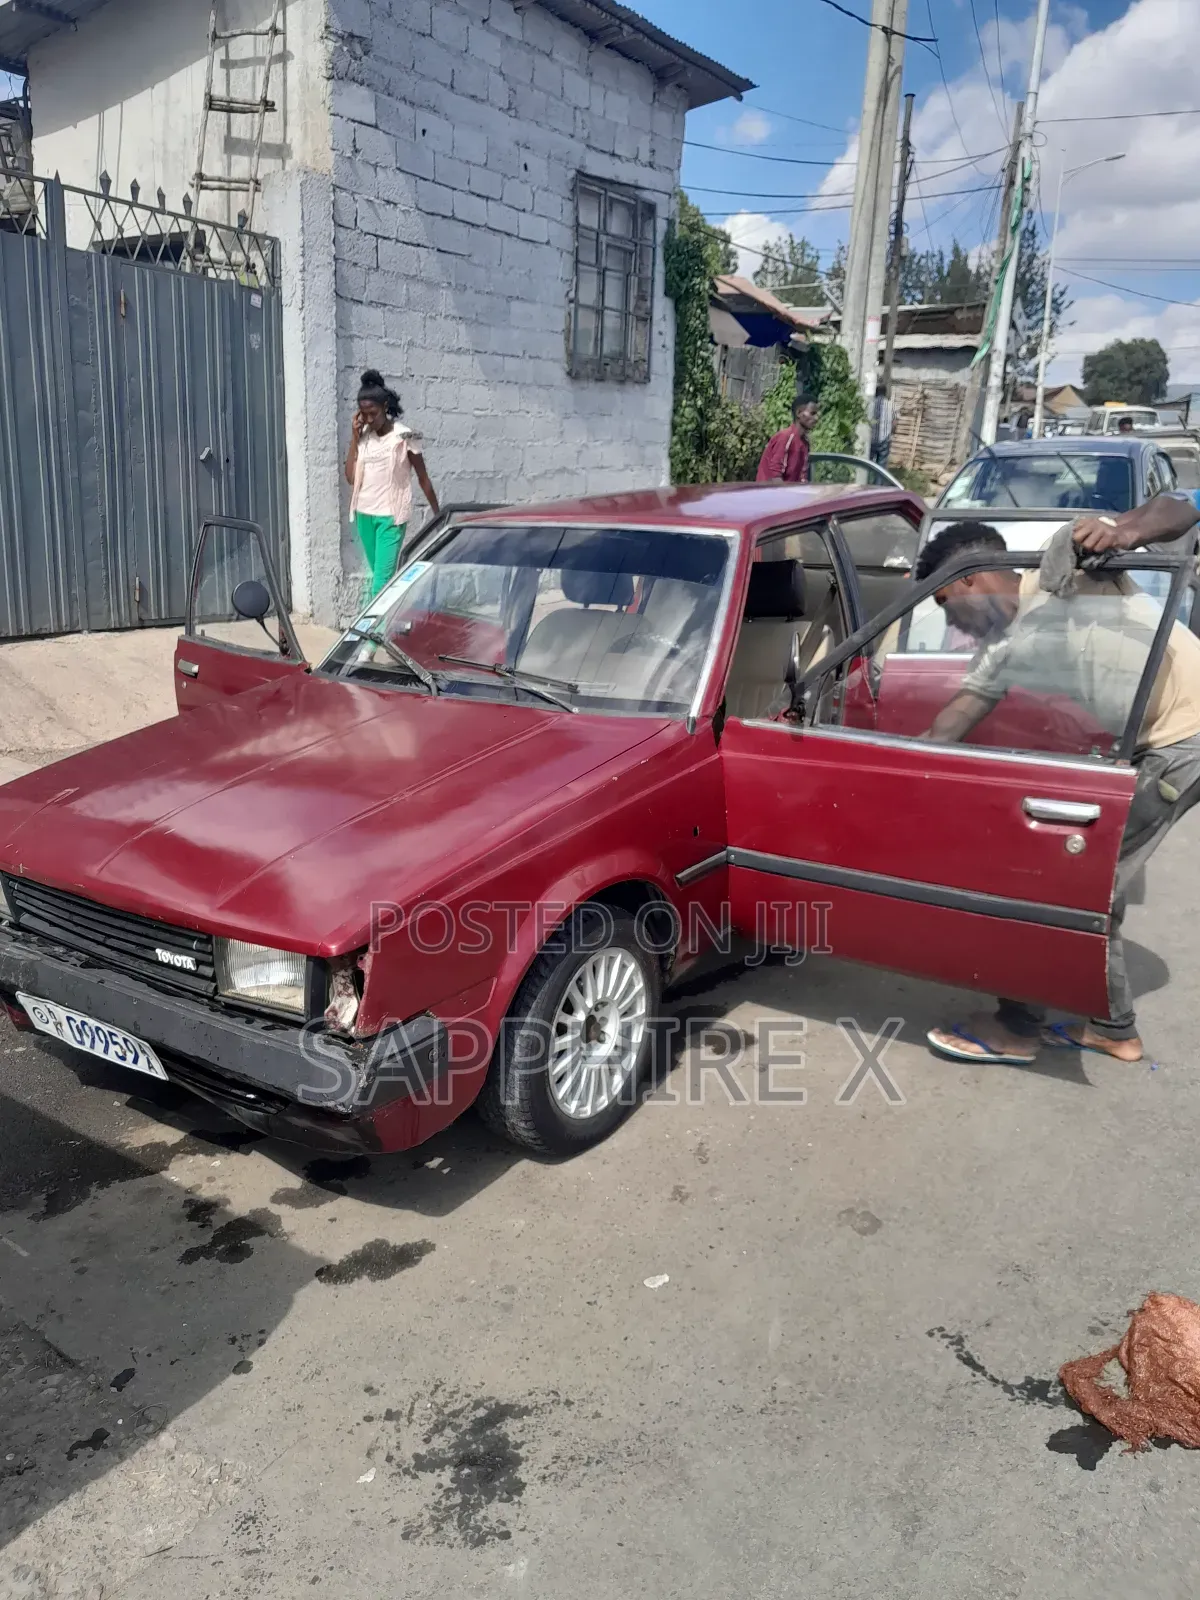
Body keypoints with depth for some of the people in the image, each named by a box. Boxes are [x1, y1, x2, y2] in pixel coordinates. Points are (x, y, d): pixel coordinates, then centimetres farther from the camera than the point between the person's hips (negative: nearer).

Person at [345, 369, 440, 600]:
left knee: (382, 581, -13)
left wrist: (437, 514, 4)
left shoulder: (404, 436, -7)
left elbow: (423, 478, 0)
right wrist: (355, 437, -2)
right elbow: (351, 477, 1)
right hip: (364, 514, 6)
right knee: (378, 575, 15)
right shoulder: (363, 437, 7)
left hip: (391, 516, -6)